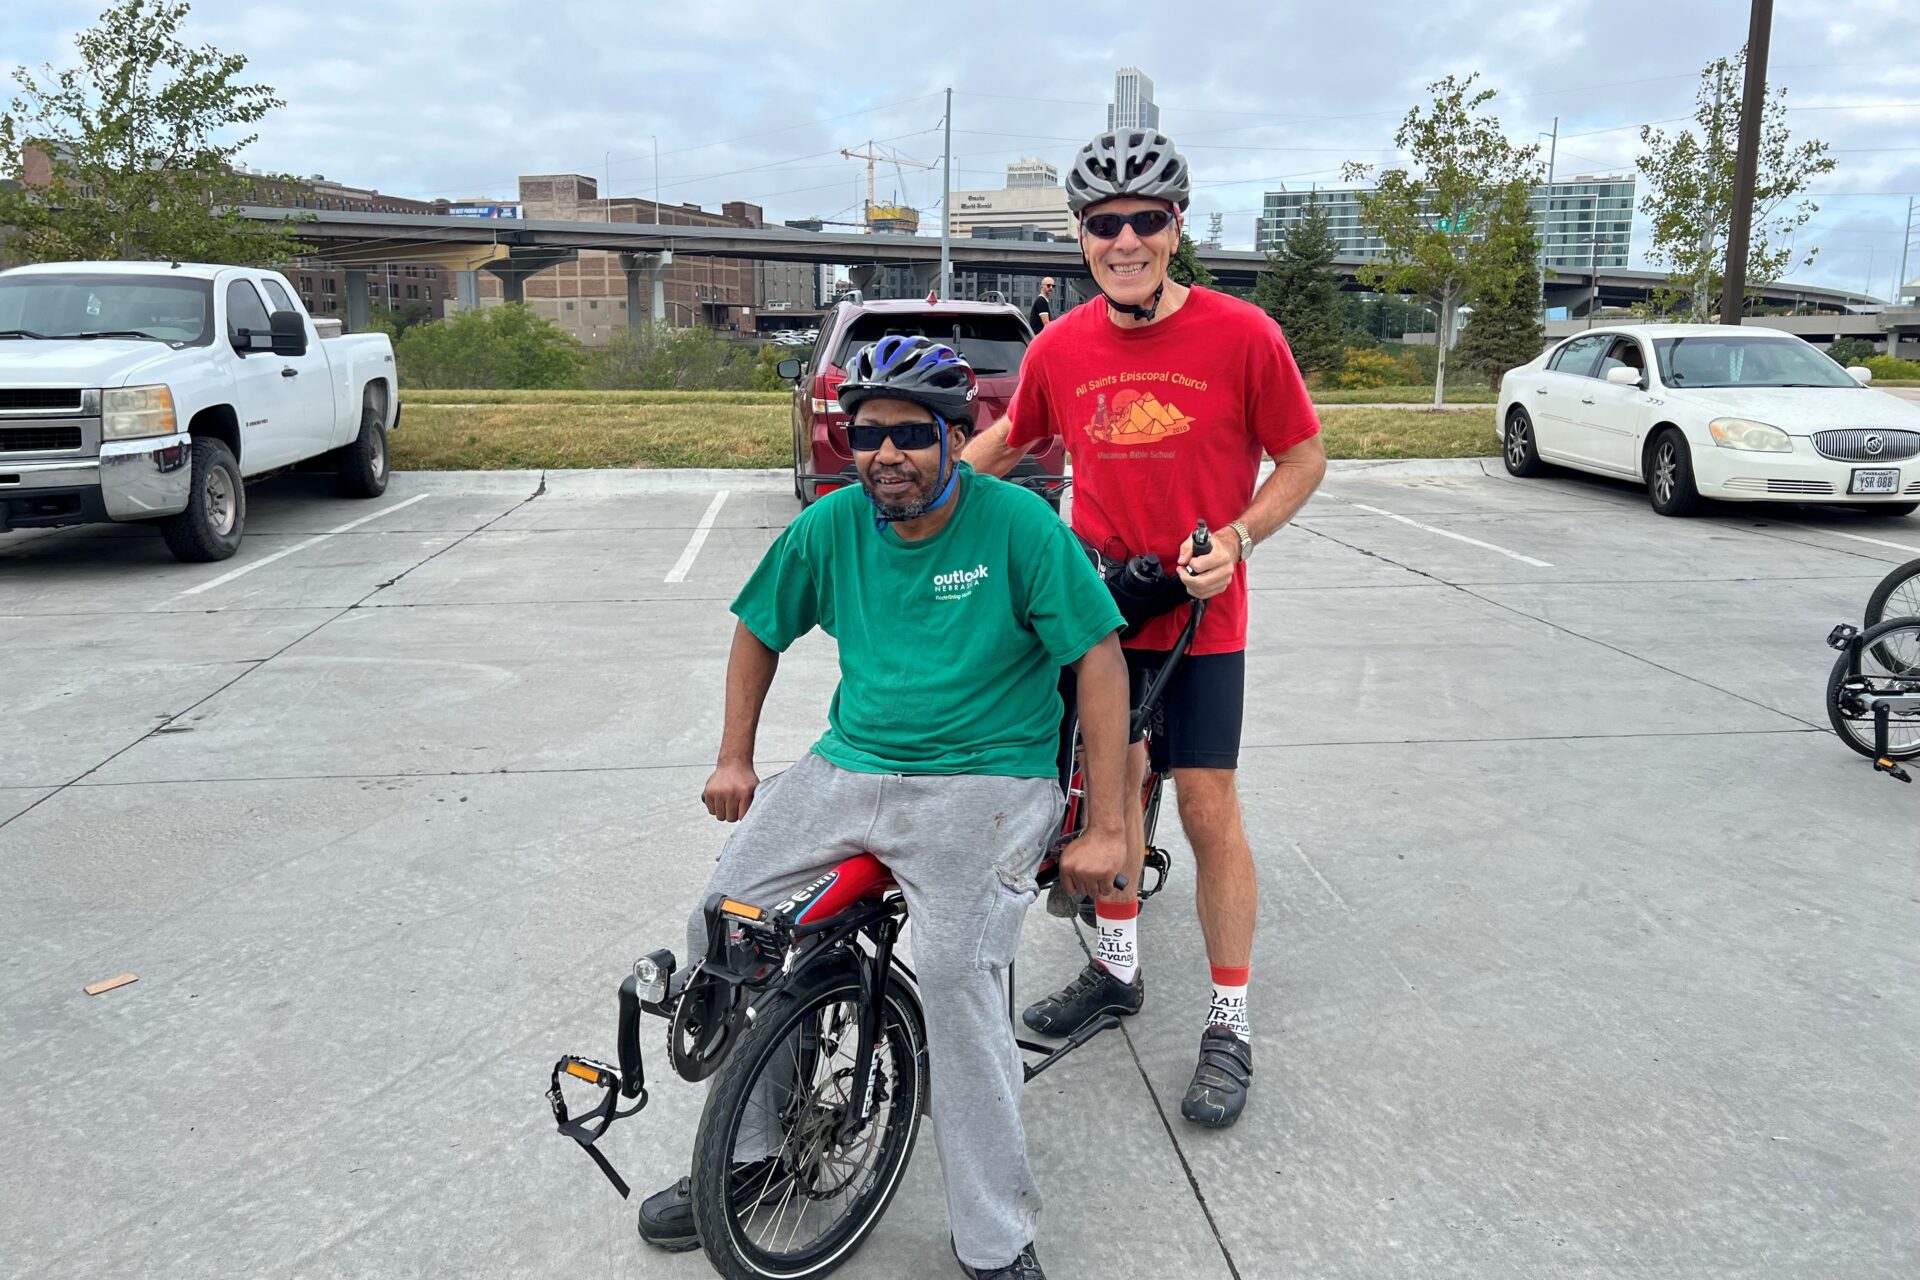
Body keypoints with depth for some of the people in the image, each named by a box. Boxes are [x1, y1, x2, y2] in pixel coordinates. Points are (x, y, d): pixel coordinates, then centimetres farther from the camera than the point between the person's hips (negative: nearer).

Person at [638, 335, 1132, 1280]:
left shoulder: (1015, 522, -11)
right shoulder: (831, 526, 2)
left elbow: (1100, 659, -10)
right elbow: (759, 631, 19)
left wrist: (1106, 827, -13)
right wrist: (734, 759, 11)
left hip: (985, 780, -5)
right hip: (850, 766, 5)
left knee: (954, 971, -28)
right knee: (719, 927, -4)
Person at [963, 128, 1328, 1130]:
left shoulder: (1241, 336, -13)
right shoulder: (1060, 349, -3)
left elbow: (1303, 456, -4)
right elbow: (1010, 439, 16)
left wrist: (1236, 537, -18)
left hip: (1198, 615, -3)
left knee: (1209, 810, 0)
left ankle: (1229, 1025, 15)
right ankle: (1117, 966, 35)